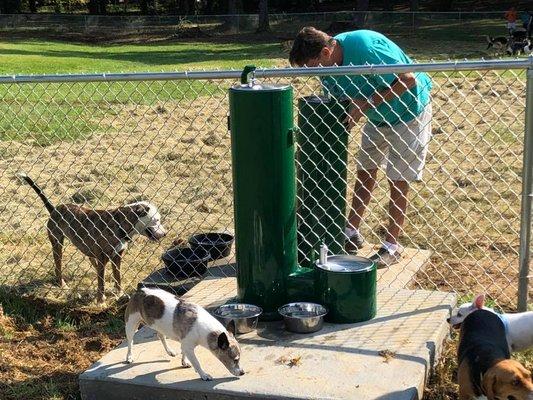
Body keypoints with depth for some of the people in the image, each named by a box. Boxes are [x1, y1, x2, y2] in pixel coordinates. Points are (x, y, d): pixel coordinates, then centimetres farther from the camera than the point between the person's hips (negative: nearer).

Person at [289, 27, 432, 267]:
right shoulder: (329, 67, -11)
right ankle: (352, 233, 23)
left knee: (398, 181, -2)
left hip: (408, 110, -7)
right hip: (378, 115, 7)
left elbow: (408, 80, -30)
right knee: (364, 174, 11)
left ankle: (392, 246, 9)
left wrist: (366, 105, -30)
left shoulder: (365, 47, -35)